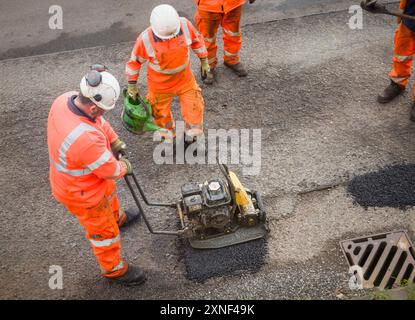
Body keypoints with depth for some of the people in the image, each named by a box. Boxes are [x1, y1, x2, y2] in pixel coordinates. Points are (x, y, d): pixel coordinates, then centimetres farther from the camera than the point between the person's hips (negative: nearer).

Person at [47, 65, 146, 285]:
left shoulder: (65, 99, -21)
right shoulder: (86, 139, -46)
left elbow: (99, 122, 0)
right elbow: (112, 170, -27)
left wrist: (115, 141, 1)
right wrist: (124, 166, -7)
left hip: (68, 175, 8)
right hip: (81, 193, -8)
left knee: (110, 195, 37)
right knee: (104, 230, 16)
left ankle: (117, 217, 69)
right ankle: (114, 269, 43)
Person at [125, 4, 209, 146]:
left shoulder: (185, 25, -22)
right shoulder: (145, 39, -28)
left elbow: (197, 40, -2)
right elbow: (135, 61, -13)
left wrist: (204, 61, 8)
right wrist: (132, 85, -3)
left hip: (184, 79, 2)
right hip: (159, 84, -1)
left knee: (194, 109, 6)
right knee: (161, 113, 16)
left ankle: (191, 134, 37)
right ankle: (168, 137, 47)